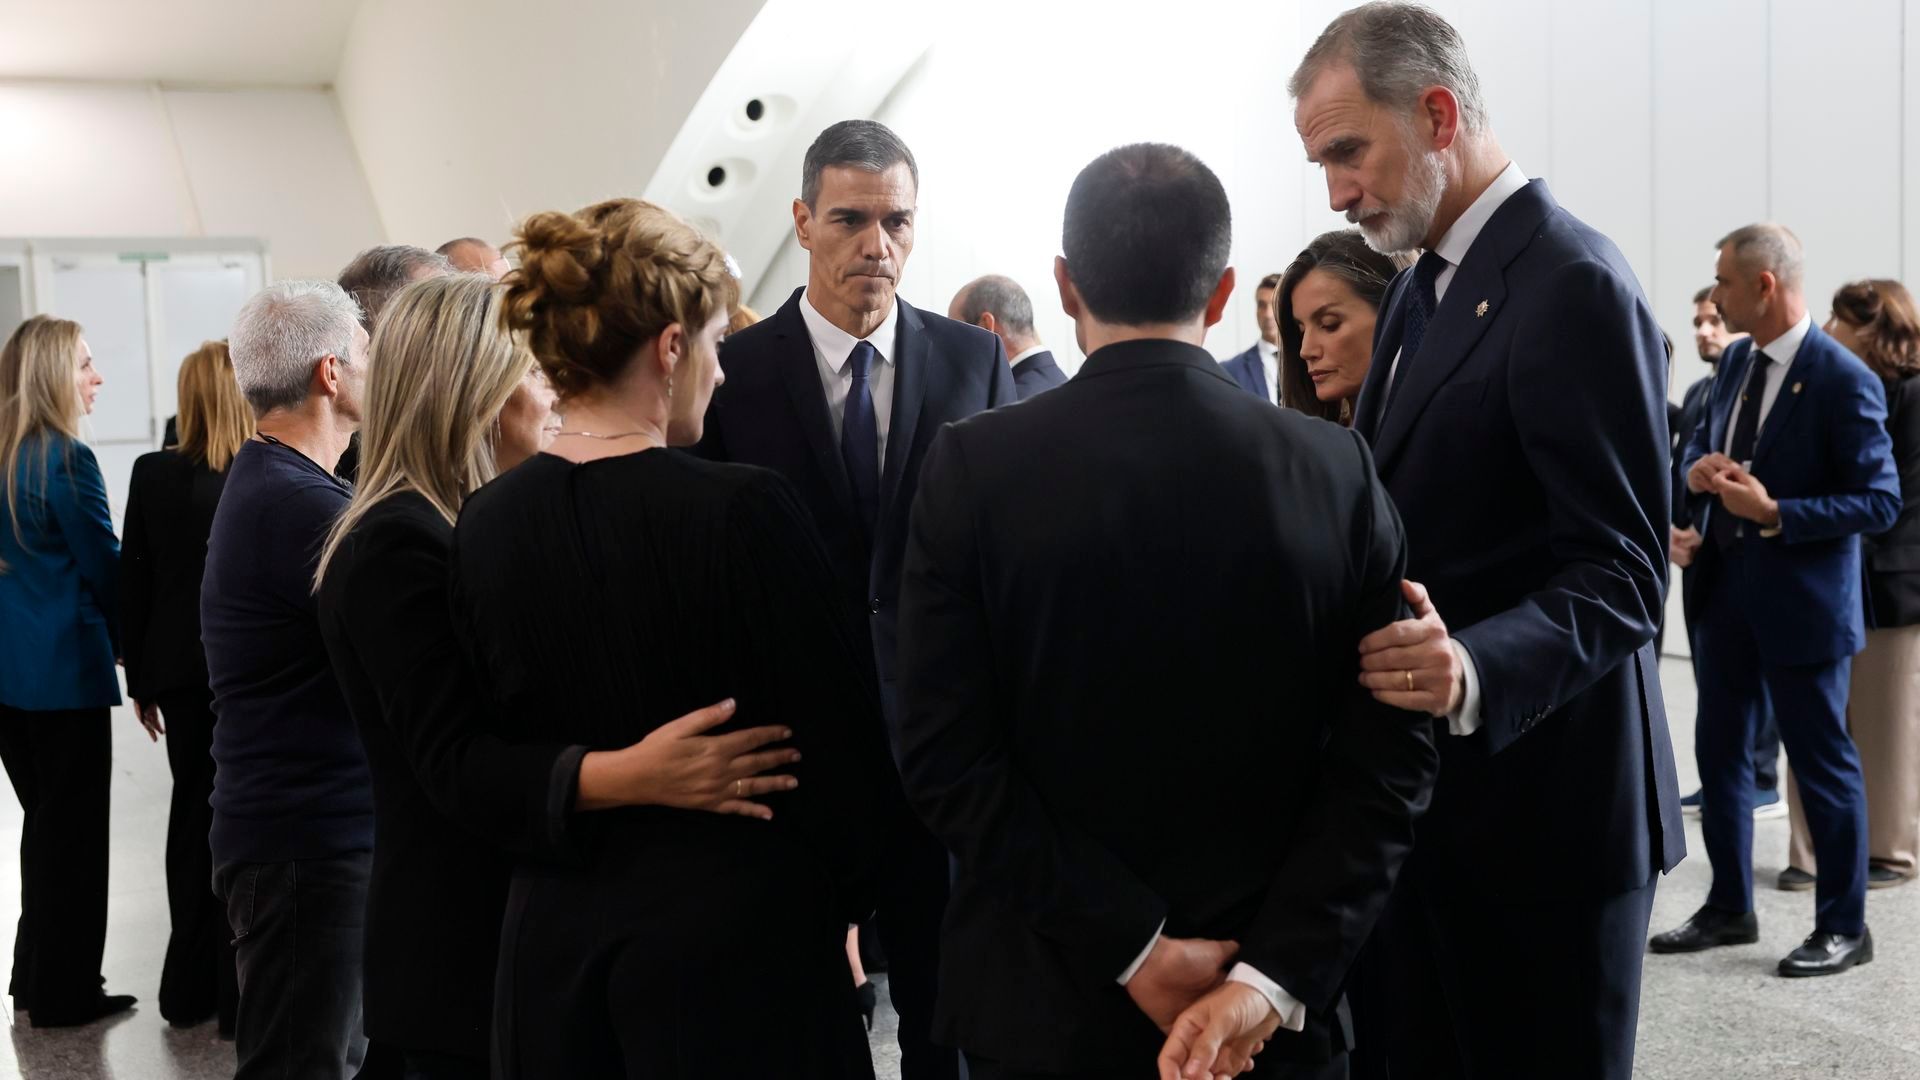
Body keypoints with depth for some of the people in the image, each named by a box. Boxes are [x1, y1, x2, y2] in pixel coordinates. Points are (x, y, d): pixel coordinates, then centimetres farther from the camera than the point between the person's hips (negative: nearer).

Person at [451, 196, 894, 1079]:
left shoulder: (485, 523, -2)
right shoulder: (745, 509, -18)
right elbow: (835, 737, -11)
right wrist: (845, 896, 6)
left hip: (553, 940, 5)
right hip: (730, 936, -5)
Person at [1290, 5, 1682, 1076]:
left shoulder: (1573, 286, -16)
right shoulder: (1423, 288, 13)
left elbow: (1621, 579, -20)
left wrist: (1473, 670, -36)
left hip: (1541, 802, -8)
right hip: (1433, 790, 8)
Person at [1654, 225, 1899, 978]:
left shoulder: (1844, 380, -17)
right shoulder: (1735, 364, 6)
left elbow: (1880, 500, -17)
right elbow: (1702, 446, 18)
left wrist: (1776, 513, -25)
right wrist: (1699, 469, -6)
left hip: (1802, 600, -7)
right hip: (1727, 589, 8)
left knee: (1822, 763, 4)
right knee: (1719, 750, 13)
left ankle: (1843, 927, 18)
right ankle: (1729, 908, 27)